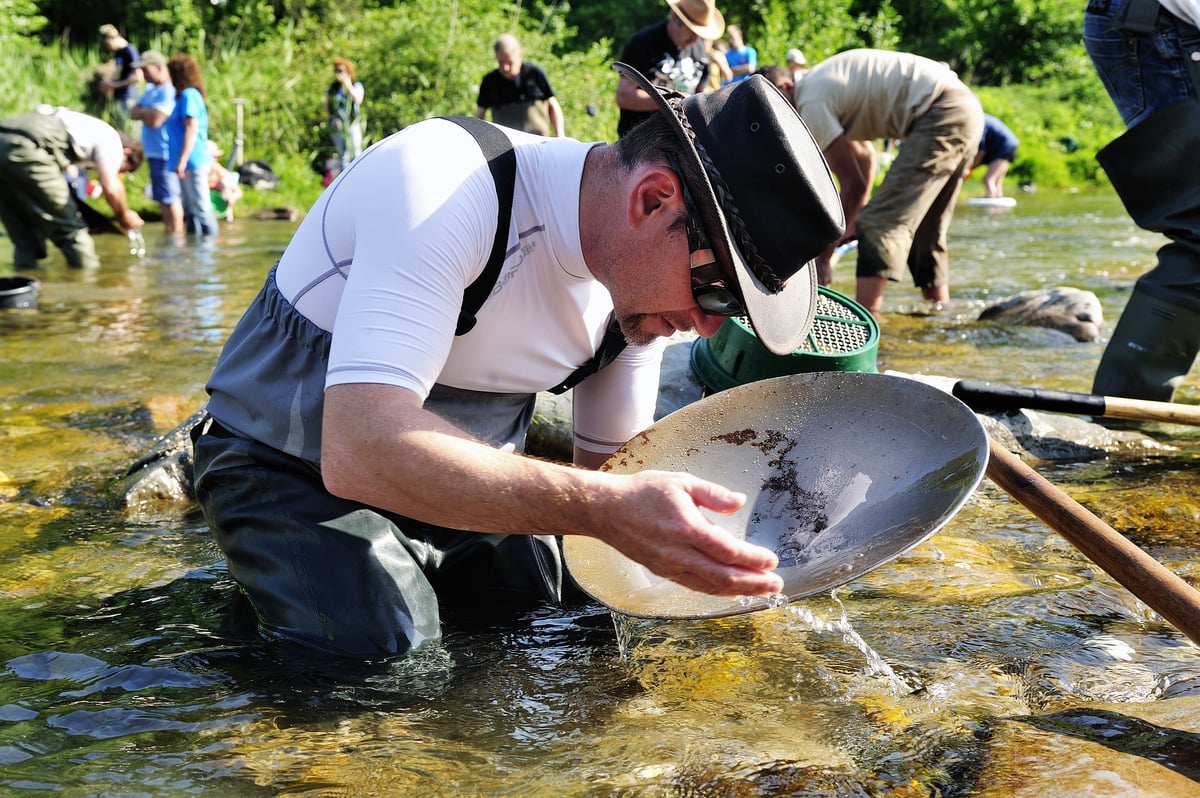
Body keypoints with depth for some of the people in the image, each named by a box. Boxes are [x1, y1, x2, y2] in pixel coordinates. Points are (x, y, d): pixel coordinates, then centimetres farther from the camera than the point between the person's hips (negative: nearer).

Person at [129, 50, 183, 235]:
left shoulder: (169, 91, -15)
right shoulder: (149, 89, 16)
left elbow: (155, 120, -21)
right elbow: (134, 113, 11)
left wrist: (142, 112, -2)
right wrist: (149, 112, -9)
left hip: (165, 154, -9)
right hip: (154, 152, 9)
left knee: (170, 198, -5)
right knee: (163, 198, 15)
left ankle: (176, 235, -1)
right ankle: (167, 232, 22)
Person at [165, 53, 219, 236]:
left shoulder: (189, 96, -11)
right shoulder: (183, 96, 17)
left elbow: (191, 129, -18)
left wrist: (182, 161, -21)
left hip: (193, 163, -10)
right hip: (188, 164, 10)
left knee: (200, 208, -6)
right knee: (190, 209, 15)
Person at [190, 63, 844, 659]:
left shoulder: (646, 271, -9)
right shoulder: (444, 183, -34)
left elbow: (609, 468, 4)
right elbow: (359, 451, -44)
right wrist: (606, 509, -50)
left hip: (466, 482, 7)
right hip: (290, 472, -6)